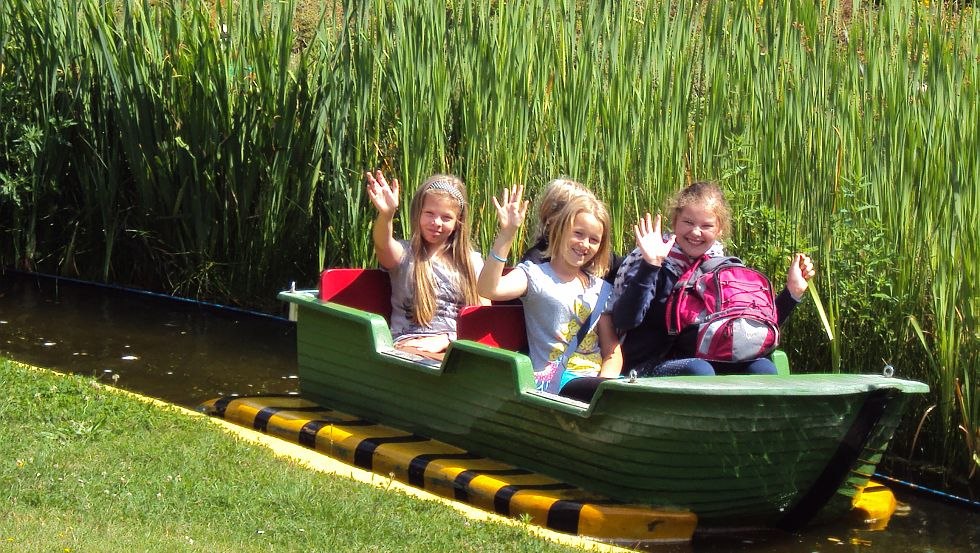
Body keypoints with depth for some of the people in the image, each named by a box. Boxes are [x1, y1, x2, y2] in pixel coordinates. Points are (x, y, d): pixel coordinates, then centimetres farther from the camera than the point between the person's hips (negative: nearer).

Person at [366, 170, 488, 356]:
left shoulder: (472, 262, 15)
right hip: (409, 345, -2)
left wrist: (444, 340, -7)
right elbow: (383, 244, -16)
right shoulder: (403, 254, 8)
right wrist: (386, 215, -39)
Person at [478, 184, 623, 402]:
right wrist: (505, 235, -23)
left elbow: (612, 352, 17)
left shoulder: (601, 289, 22)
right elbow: (488, 289, -14)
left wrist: (606, 381, -6)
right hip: (555, 382, -6)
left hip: (596, 379, 6)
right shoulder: (535, 274, 7)